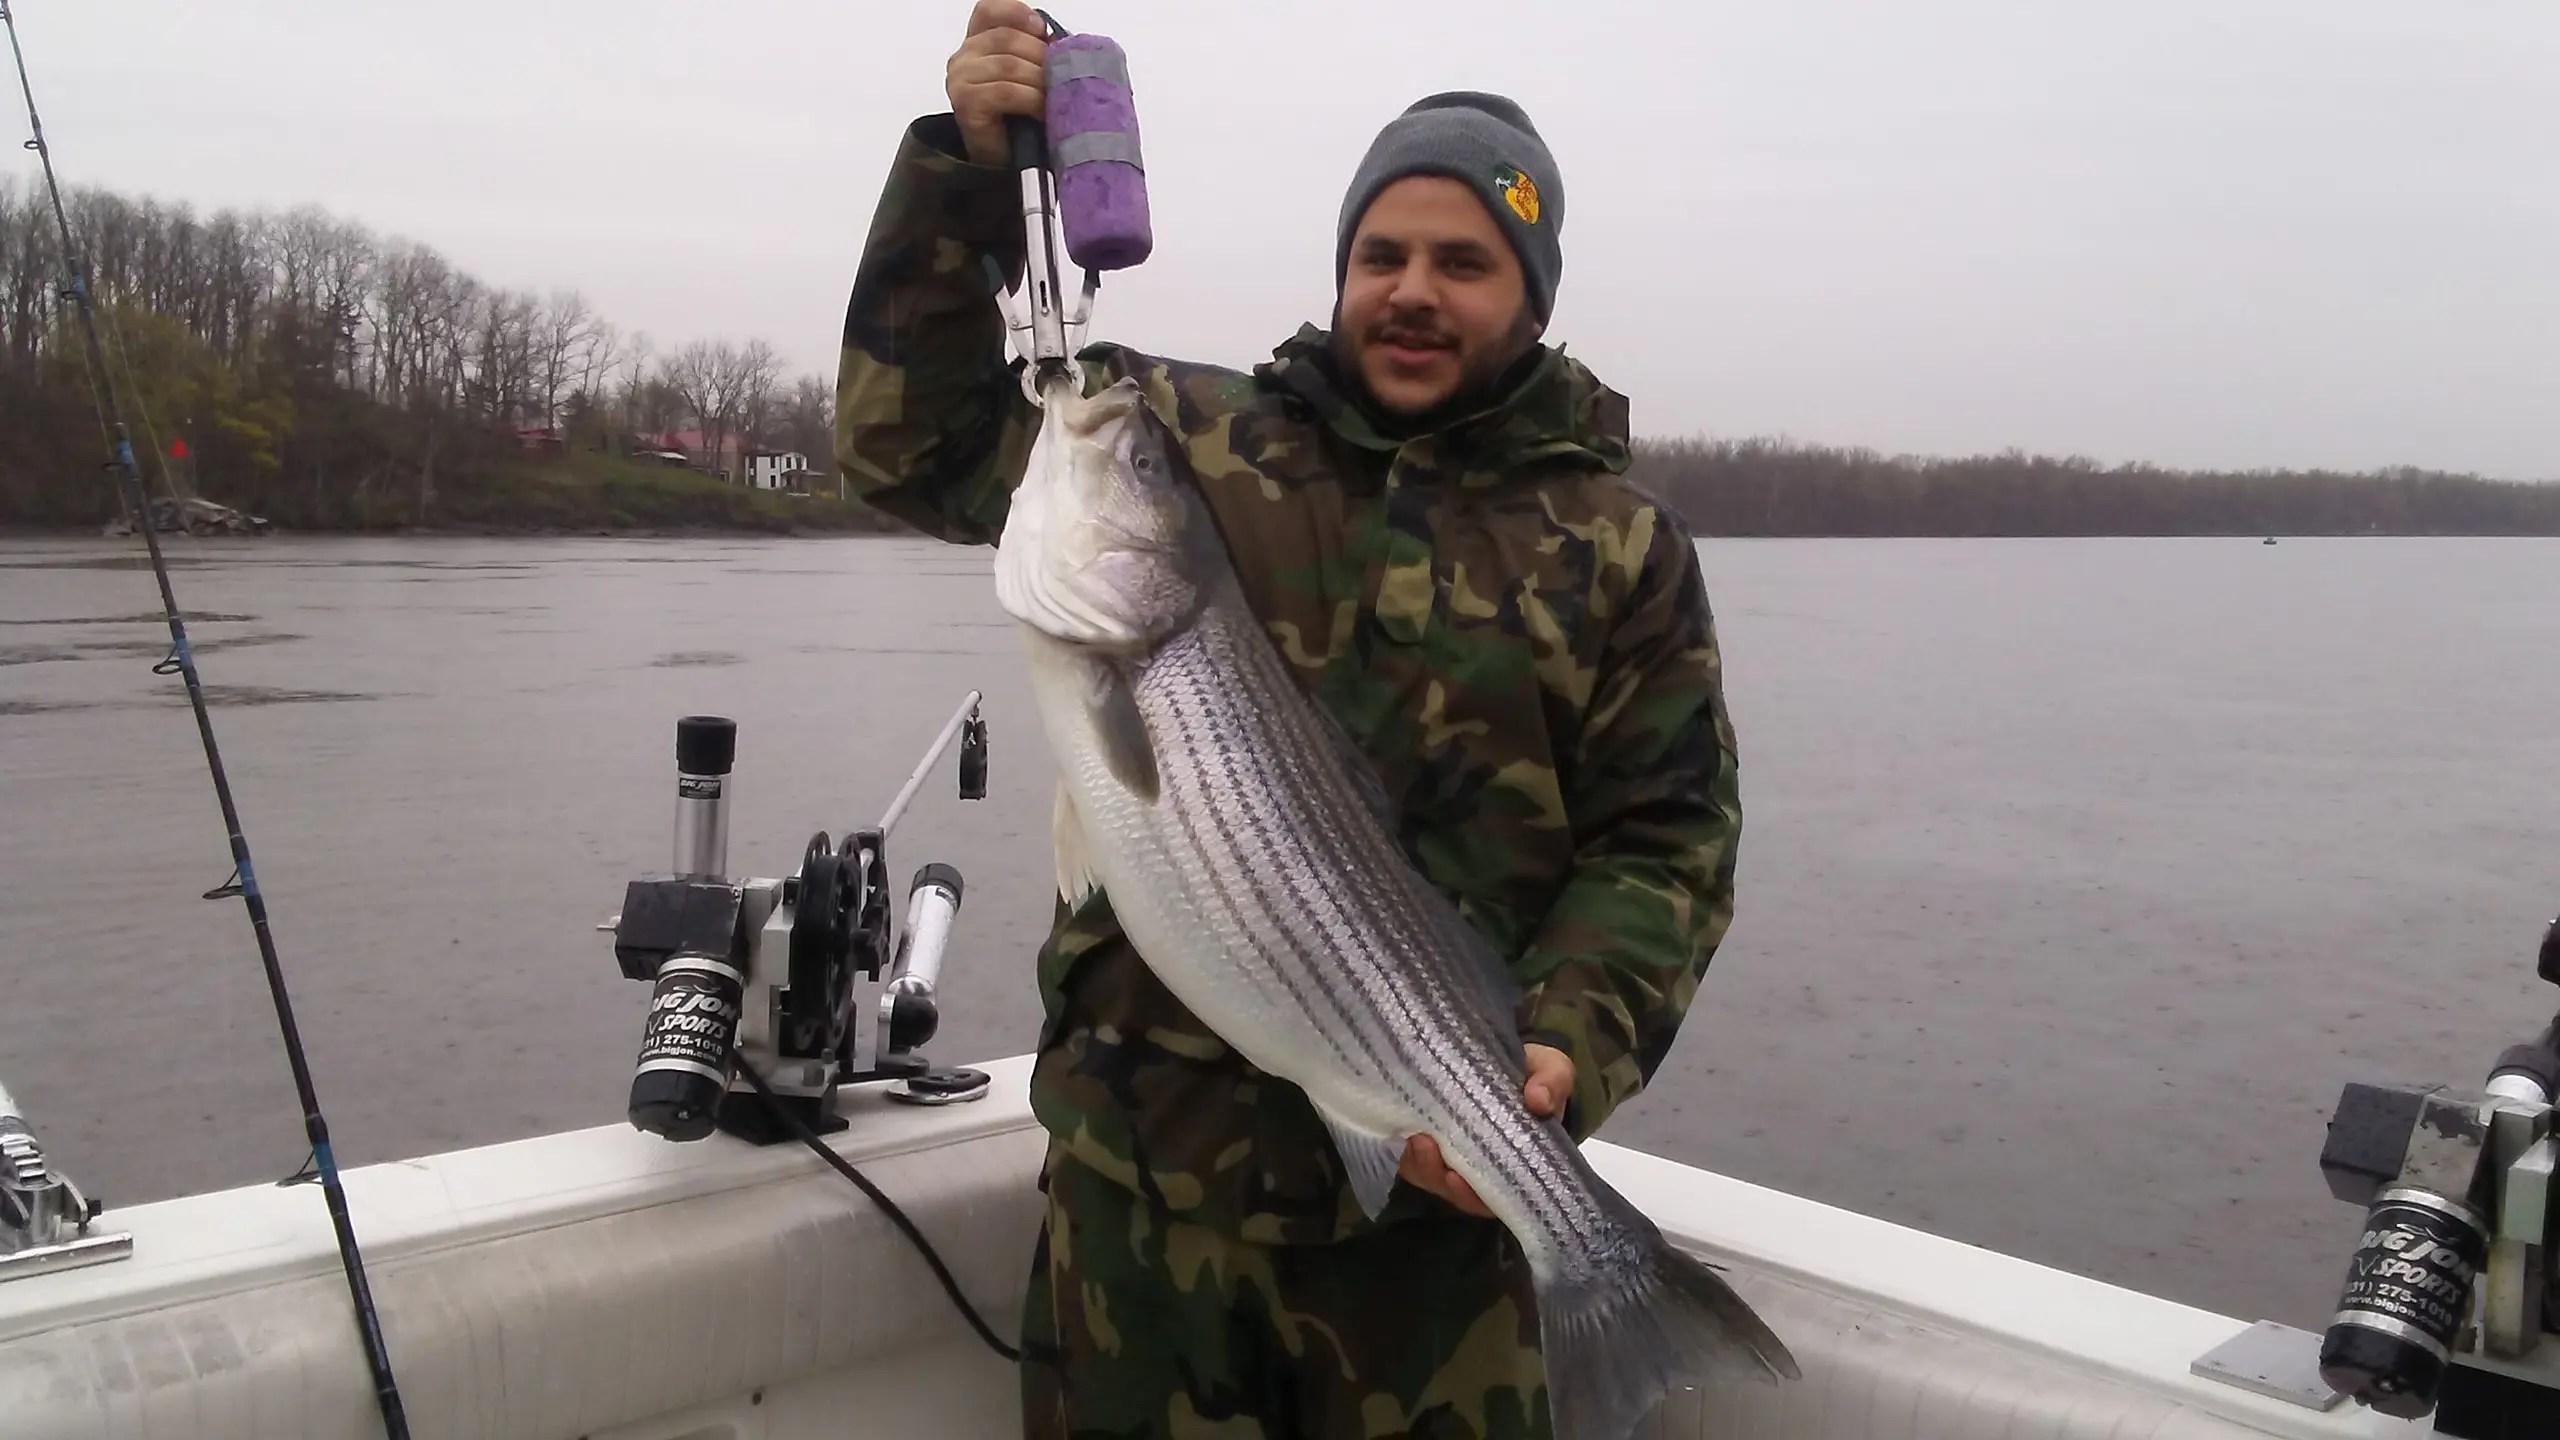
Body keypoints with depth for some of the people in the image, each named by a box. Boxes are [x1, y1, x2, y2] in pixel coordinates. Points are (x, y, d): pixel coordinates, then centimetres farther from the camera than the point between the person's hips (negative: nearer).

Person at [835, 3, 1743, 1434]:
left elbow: (1666, 842, 1)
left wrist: (1569, 1054, -16)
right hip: (1143, 1145, 1)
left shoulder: (1620, 538, 3)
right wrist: (969, 167, -5)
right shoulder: (1189, 437, 5)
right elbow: (912, 440, 6)